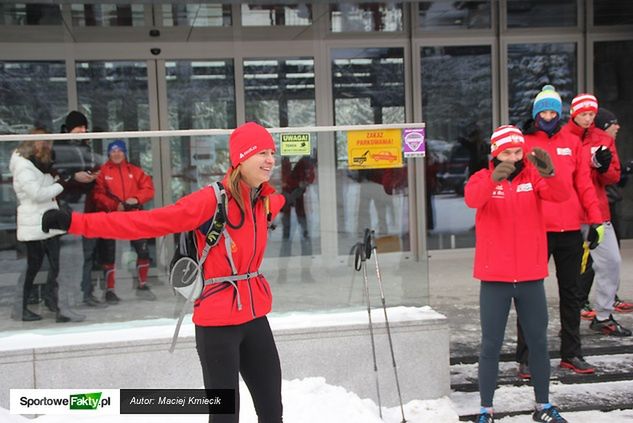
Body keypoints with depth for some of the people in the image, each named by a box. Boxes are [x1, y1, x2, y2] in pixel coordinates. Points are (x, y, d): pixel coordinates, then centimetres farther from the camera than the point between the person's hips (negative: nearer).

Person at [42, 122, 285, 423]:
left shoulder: (266, 201, 3)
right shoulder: (212, 200, -18)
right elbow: (148, 222, -23)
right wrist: (76, 222, -28)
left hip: (254, 317, 7)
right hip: (218, 322, -6)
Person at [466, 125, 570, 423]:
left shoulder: (533, 176, 3)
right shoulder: (483, 178, -1)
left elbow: (560, 194, -15)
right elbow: (472, 199, -24)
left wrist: (549, 172, -37)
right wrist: (493, 178, -44)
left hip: (531, 276, 2)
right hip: (495, 277, -2)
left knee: (538, 342, 12)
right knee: (491, 345, 2)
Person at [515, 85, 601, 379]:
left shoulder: (572, 142, 9)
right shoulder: (524, 143, 0)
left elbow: (584, 184, 8)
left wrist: (595, 219, 0)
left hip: (570, 229, 4)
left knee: (570, 292, 11)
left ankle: (571, 354, 23)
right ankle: (525, 357, 9)